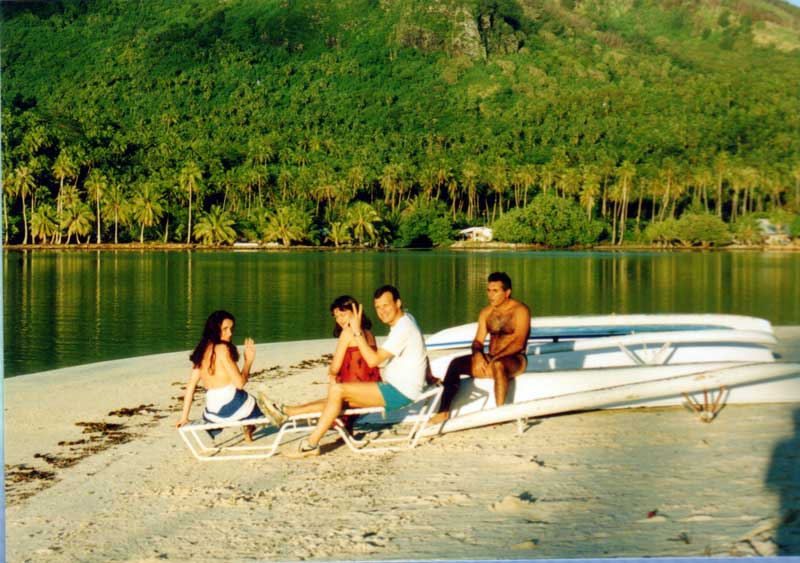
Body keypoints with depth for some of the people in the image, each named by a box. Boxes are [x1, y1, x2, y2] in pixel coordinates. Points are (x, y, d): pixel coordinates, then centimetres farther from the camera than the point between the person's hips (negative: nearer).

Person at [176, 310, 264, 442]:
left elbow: (191, 385, 9)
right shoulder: (222, 348, -15)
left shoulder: (201, 351, 6)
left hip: (212, 411, 6)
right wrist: (248, 360, -2)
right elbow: (239, 383, -16)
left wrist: (184, 417, 13)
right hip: (232, 405, -6)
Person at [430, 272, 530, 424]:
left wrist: (495, 359, -27)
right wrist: (477, 353, -15)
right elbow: (478, 341, 10)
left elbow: (519, 343, -17)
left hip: (515, 360, -6)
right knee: (456, 363, -14)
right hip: (490, 359, 6)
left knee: (498, 365, -41)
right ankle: (444, 411, -19)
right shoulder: (486, 312, 12)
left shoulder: (520, 310, -7)